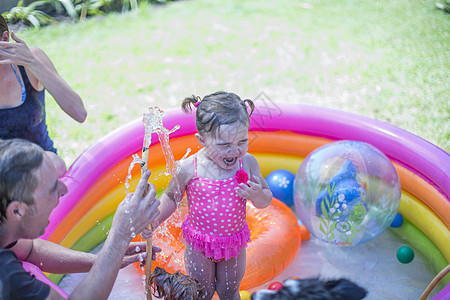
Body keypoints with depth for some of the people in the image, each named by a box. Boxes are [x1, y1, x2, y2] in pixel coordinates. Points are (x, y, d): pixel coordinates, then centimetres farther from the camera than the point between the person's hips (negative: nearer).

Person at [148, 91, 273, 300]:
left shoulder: (247, 163, -18)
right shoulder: (190, 168, -23)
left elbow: (266, 200, -8)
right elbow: (171, 198, -5)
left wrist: (257, 196, -29)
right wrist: (154, 219, -18)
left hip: (234, 242, 1)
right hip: (199, 243, -1)